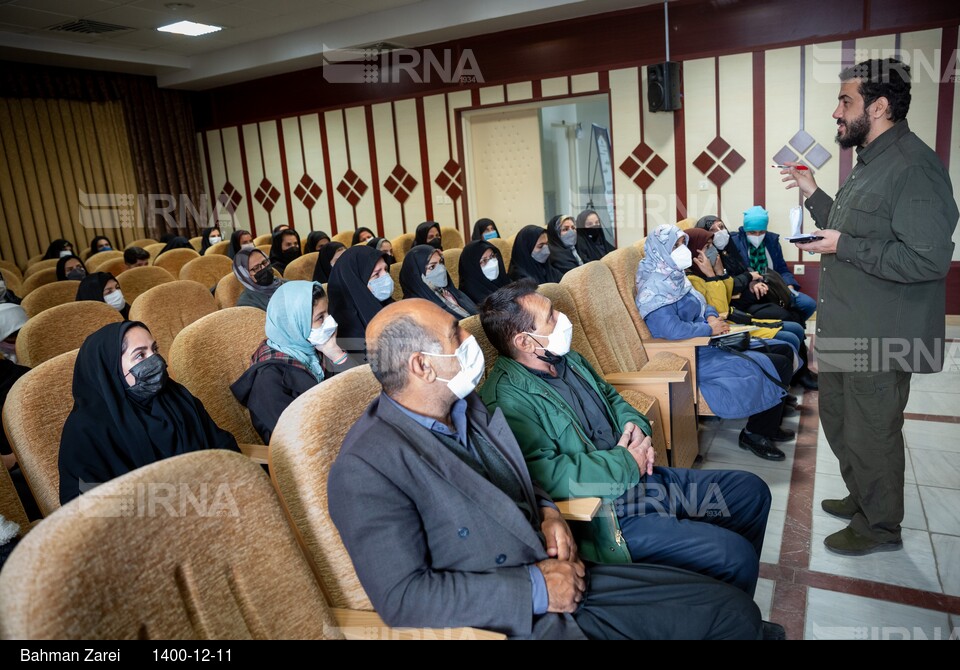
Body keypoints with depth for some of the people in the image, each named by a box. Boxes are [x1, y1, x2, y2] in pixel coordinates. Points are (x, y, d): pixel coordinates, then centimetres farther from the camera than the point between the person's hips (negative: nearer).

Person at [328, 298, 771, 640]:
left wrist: (547, 513, 0)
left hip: (561, 577, 7)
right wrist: (534, 589, -18)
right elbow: (401, 597, -20)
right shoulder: (365, 469, -18)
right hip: (503, 623, -7)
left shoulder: (466, 407, 6)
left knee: (736, 612, 0)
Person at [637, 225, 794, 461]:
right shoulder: (655, 289, -20)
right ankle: (755, 434, 6)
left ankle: (769, 426, 20)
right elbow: (672, 330, -32)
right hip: (695, 358, -10)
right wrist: (710, 328, -19)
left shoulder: (674, 277, 11)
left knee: (784, 350, 9)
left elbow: (702, 305, 21)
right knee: (778, 366, -12)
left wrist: (712, 317, -1)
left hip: (710, 344, 10)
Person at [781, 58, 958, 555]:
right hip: (843, 330, 10)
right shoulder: (869, 163, 13)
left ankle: (880, 527, 27)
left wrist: (844, 247, -23)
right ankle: (861, 499, 43)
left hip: (877, 339, -10)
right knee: (838, 421, 22)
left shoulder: (914, 168, -20)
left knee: (871, 434, 6)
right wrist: (814, 194, 13)